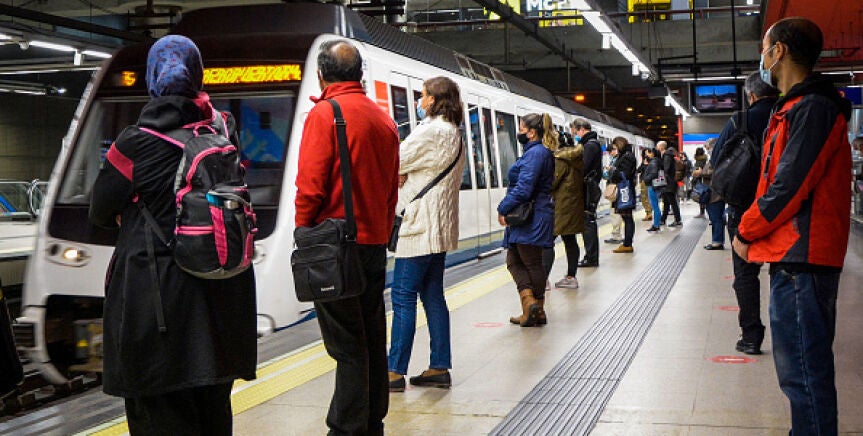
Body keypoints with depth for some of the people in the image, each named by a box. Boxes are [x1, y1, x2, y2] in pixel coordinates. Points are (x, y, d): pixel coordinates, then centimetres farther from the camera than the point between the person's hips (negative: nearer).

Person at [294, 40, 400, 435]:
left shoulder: (324, 114, -9)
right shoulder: (384, 120, 11)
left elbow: (310, 188, -15)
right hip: (375, 246, 7)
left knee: (347, 346, -4)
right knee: (372, 340, 13)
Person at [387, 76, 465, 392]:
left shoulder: (431, 132, -15)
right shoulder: (454, 134, 16)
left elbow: (395, 163, -13)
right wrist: (404, 177, 3)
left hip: (420, 226, -9)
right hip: (439, 228, 10)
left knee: (403, 297, -6)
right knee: (433, 296, 12)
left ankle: (396, 371, -3)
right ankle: (440, 368, 15)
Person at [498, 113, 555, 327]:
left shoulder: (535, 153, -17)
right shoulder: (541, 151, 16)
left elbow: (523, 189, -23)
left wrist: (503, 209, -13)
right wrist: (508, 209, 14)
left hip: (531, 220, -10)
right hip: (532, 219, 10)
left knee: (532, 264, -2)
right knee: (514, 260, 10)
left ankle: (532, 304, 5)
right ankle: (533, 306, 6)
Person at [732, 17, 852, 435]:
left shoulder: (810, 108, -14)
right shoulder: (797, 107, 18)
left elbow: (789, 186, -18)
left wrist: (746, 232, -6)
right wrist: (753, 231, 11)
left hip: (799, 259, -11)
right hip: (795, 255, 11)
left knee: (803, 372, -7)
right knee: (803, 368, 17)